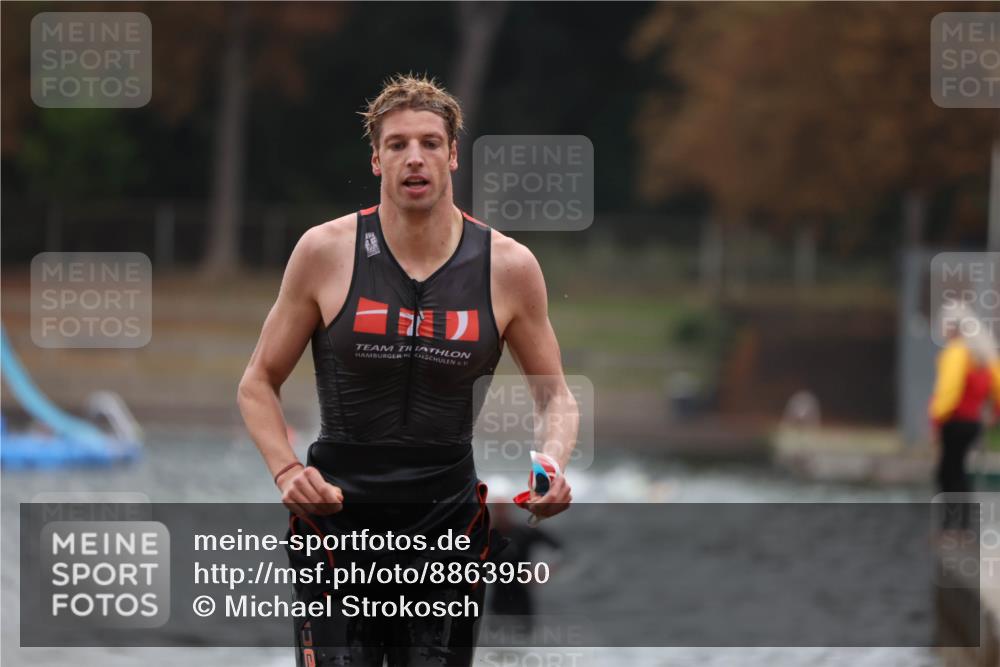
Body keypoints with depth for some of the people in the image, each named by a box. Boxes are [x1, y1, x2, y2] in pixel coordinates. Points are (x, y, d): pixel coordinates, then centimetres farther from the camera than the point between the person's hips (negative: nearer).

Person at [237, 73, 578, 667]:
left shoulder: (509, 267, 0)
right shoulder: (325, 252, -3)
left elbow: (556, 395, 11)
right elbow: (259, 383, 6)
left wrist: (554, 465, -10)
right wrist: (287, 471, -11)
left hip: (450, 529, 1)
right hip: (338, 521, -1)